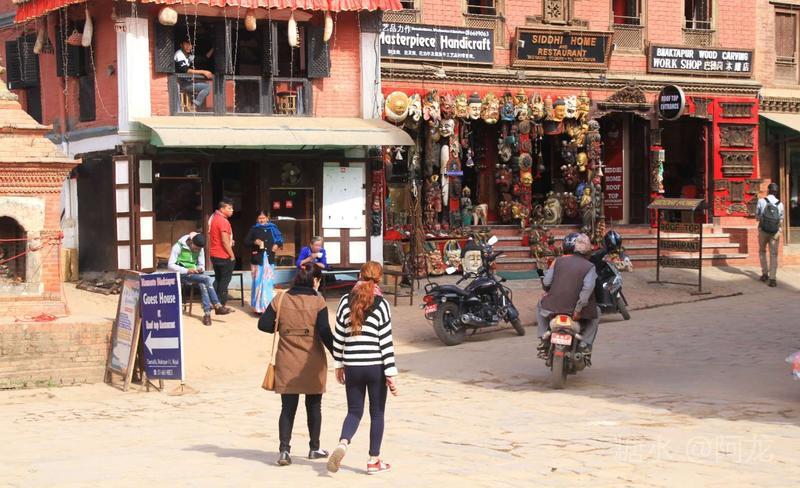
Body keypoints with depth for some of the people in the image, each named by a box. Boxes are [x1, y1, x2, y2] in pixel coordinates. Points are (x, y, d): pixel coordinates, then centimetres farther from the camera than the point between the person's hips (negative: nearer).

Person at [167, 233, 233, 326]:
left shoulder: (200, 249, 5)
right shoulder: (178, 247, -11)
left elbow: (201, 265, 13)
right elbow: (170, 265, -14)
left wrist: (200, 269, -13)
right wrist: (187, 270, -25)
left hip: (194, 274, 5)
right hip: (182, 275, -5)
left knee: (203, 285, -30)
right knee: (206, 279, -28)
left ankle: (207, 313, -32)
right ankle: (217, 307, -27)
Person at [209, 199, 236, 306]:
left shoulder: (213, 218, 11)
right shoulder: (223, 221, -19)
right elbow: (225, 241, -22)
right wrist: (232, 255, -13)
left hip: (214, 255, 9)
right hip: (224, 256, -9)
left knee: (218, 279, 18)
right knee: (225, 280, -1)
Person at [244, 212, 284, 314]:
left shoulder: (272, 228, 6)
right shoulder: (254, 229, 1)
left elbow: (280, 239, 14)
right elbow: (246, 241, 1)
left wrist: (277, 245, -6)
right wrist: (254, 242, -17)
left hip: (269, 258, 2)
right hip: (257, 258, -2)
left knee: (268, 282, 7)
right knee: (258, 282, -3)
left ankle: (268, 305, 15)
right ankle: (258, 306, 1)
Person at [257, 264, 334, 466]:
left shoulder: (281, 300, -1)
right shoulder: (318, 302, -9)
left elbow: (264, 324, 0)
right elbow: (325, 333, -13)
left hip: (287, 363, 2)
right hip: (312, 364, -2)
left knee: (287, 408, 6)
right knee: (314, 406, 15)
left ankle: (284, 449, -7)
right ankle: (314, 448, 25)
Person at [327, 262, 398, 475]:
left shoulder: (346, 301, 1)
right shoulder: (381, 304, -8)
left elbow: (338, 336, 5)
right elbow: (386, 342, -10)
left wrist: (339, 365, 16)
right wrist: (391, 374, -6)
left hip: (352, 366, 3)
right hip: (376, 366, -2)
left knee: (354, 411, 12)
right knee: (377, 413, 10)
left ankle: (342, 443, -15)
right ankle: (374, 460, 14)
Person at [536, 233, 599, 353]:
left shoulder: (558, 261, 5)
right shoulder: (589, 267, 0)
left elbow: (546, 282, 0)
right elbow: (587, 288, -16)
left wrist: (549, 292, 23)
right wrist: (578, 309, -14)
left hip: (553, 306, 2)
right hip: (576, 307, -2)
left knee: (540, 306, 36)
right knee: (595, 313, 28)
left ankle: (543, 339, 21)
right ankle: (585, 345, 11)